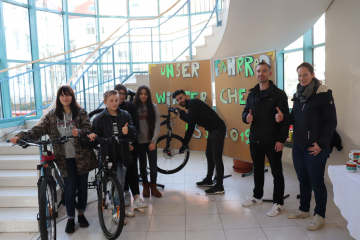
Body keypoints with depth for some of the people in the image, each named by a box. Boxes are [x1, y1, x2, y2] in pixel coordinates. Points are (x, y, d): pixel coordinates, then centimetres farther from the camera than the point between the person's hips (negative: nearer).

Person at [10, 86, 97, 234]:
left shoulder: (81, 113, 0)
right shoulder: (52, 115, 5)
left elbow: (88, 129, -9)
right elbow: (39, 130, -2)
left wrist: (79, 132, -30)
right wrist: (21, 136, -17)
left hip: (82, 156, 0)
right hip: (65, 158, 0)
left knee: (82, 186, 10)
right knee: (70, 188, 1)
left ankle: (81, 214, 30)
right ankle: (70, 219, 20)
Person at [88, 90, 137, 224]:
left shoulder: (125, 115, 4)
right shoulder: (100, 118, -3)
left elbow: (133, 135, -1)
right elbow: (96, 136, -2)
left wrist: (128, 131, -22)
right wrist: (93, 136, -24)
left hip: (122, 154, 4)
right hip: (109, 155, -4)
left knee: (121, 182, 16)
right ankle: (116, 213, 14)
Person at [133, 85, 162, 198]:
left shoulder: (153, 107, 0)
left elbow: (157, 124, -3)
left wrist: (153, 141, -10)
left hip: (151, 141, 0)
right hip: (139, 141, 0)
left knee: (153, 165, 1)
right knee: (142, 165, 10)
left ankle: (153, 187, 20)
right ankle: (145, 186, 27)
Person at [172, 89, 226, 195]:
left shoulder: (193, 103, -12)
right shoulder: (190, 107, 16)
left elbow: (189, 119, -26)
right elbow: (190, 128, 22)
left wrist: (180, 112, -7)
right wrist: (184, 144, 24)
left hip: (218, 130, -10)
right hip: (212, 131, 11)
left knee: (216, 158, -8)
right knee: (209, 155, 19)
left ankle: (219, 187, -1)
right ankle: (208, 180, 34)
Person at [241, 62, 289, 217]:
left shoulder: (278, 94, -8)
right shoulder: (252, 94, 10)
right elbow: (246, 112, 16)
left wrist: (281, 140, -16)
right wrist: (246, 117, -9)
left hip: (272, 141, -6)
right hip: (255, 139, 6)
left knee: (276, 172, 5)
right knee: (257, 169, 18)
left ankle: (278, 203, 18)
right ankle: (257, 196, 35)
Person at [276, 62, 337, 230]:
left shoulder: (324, 94, -10)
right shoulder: (298, 95, 11)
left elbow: (331, 122, -11)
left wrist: (322, 144, -17)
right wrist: (283, 118, -5)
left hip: (315, 148, -6)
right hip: (298, 146, 6)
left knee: (316, 181, 3)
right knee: (303, 180, 16)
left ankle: (320, 216, 17)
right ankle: (304, 209, 31)